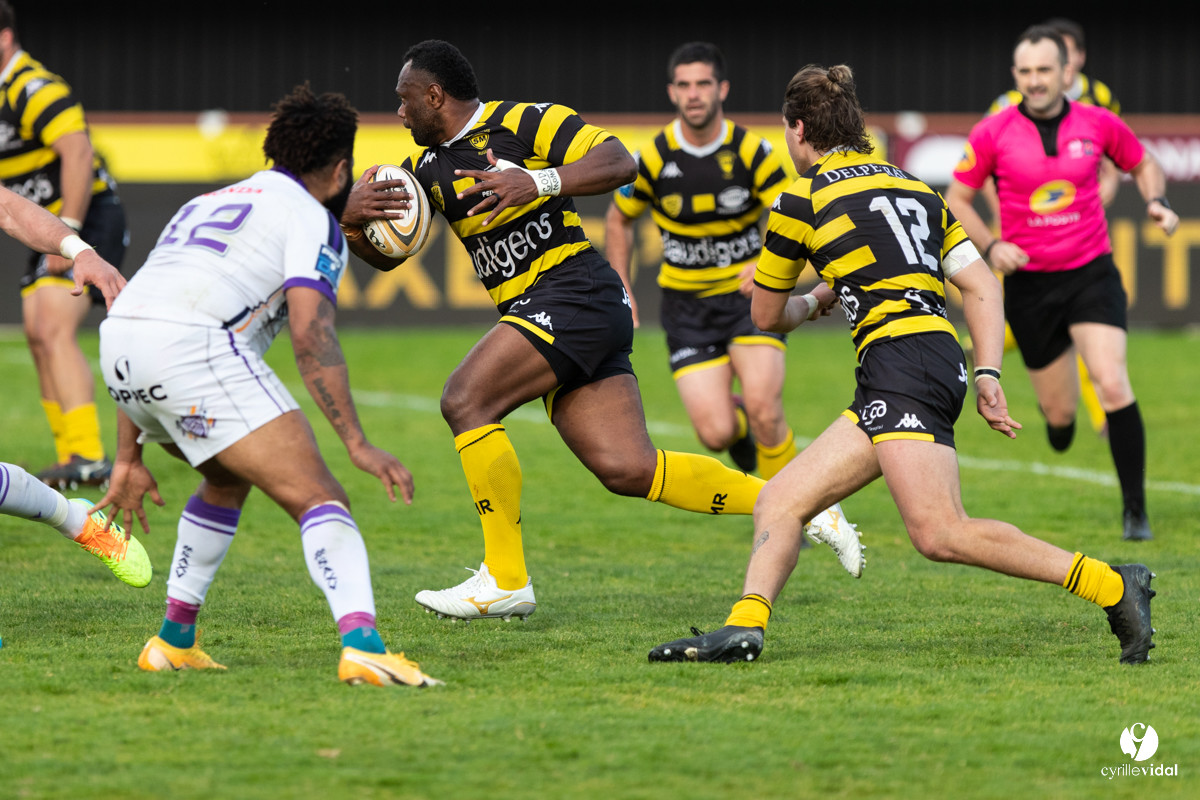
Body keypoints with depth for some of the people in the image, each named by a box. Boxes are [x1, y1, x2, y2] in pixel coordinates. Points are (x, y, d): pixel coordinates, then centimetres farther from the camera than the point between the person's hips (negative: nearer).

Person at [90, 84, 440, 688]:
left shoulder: (210, 204, 34)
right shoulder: (311, 218, 9)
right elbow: (309, 330, -9)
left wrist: (129, 458, 35)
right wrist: (357, 443, -10)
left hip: (117, 343, 8)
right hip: (194, 347, -8)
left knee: (229, 479, 32)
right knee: (319, 498, -8)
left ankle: (174, 640, 31)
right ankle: (362, 646, -29)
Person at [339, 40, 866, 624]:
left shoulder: (523, 121, -4)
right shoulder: (427, 167, 19)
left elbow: (618, 161, -12)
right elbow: (384, 254, 19)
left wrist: (537, 182, -24)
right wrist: (353, 219, -2)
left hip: (575, 290, -8)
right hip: (533, 312, 8)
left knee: (465, 399, -19)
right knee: (628, 471, -3)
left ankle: (505, 580, -16)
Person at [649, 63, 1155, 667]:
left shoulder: (802, 202, 3)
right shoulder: (915, 188, 23)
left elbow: (767, 316, 16)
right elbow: (981, 285, 16)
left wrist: (817, 299, 37)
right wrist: (988, 377, 12)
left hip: (901, 360, -9)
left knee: (940, 534, -19)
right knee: (779, 502, 7)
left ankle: (1113, 586, -21)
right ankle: (744, 628, -11)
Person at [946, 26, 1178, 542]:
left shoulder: (1099, 125, -3)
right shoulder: (992, 134, -7)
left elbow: (1142, 164, 16)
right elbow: (957, 200, 3)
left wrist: (1157, 201, -4)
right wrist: (991, 247, -13)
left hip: (1091, 273, 0)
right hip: (1028, 282, 1)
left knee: (1112, 386, -20)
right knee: (1059, 413, 5)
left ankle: (1135, 509, -11)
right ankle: (1058, 417, 47)